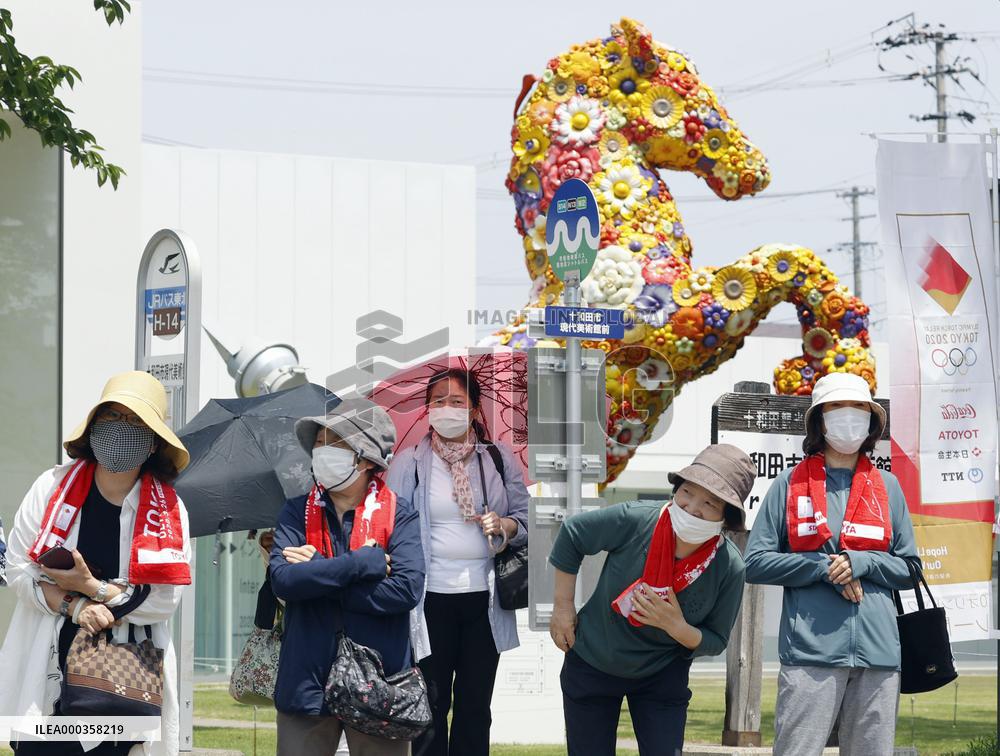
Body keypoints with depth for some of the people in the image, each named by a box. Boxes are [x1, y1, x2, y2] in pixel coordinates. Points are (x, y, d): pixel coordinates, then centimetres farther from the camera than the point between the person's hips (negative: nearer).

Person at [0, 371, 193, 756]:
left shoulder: (168, 509, -1)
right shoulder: (54, 486, 0)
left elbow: (165, 600, -6)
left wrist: (92, 588, -15)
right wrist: (74, 606, -15)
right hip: (45, 677, 0)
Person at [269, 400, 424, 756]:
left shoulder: (398, 514, 0)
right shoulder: (297, 512, 6)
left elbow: (407, 588, -15)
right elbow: (282, 580, -11)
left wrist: (317, 577, -12)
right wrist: (365, 563, -15)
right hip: (306, 683, 2)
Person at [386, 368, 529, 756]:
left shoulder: (499, 458, 5)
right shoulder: (409, 463, 1)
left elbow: (526, 517, 9)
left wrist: (504, 526, -13)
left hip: (485, 597, 2)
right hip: (432, 597, -2)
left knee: (476, 703, 10)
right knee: (431, 705, 4)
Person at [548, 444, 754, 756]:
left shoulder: (729, 568, -21)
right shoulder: (634, 520, -25)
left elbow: (715, 642, -8)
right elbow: (571, 534, -6)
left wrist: (677, 627, -29)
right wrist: (562, 606, -2)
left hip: (662, 678, 0)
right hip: (591, 667, 0)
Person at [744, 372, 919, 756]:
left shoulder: (887, 487, 15)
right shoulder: (791, 483, 8)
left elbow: (909, 568, 15)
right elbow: (756, 563, 3)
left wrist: (862, 563, -4)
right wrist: (824, 568, -8)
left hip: (878, 651, 3)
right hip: (810, 651, -3)